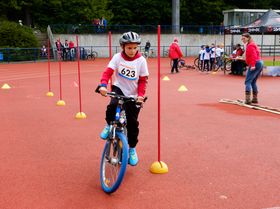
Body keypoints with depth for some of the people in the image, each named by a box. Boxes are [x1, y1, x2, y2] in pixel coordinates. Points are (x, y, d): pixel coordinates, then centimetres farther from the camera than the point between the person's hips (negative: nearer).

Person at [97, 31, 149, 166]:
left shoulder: (141, 60, -10)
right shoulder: (117, 57, -9)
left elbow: (143, 80, -5)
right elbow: (108, 72, -15)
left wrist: (140, 94, -19)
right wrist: (103, 85, -32)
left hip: (133, 95, 0)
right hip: (118, 89, 0)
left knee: (132, 123, 5)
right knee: (112, 106, -33)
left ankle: (132, 149, 26)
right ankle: (109, 125, -1)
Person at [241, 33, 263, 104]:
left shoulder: (250, 45, -8)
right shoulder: (253, 44, 22)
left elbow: (254, 55, -19)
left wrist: (253, 65, -27)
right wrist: (250, 65, 24)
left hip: (255, 64, -10)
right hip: (260, 63, 10)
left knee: (248, 82, -11)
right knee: (253, 82, 16)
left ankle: (248, 99, -20)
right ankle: (255, 99, 18)